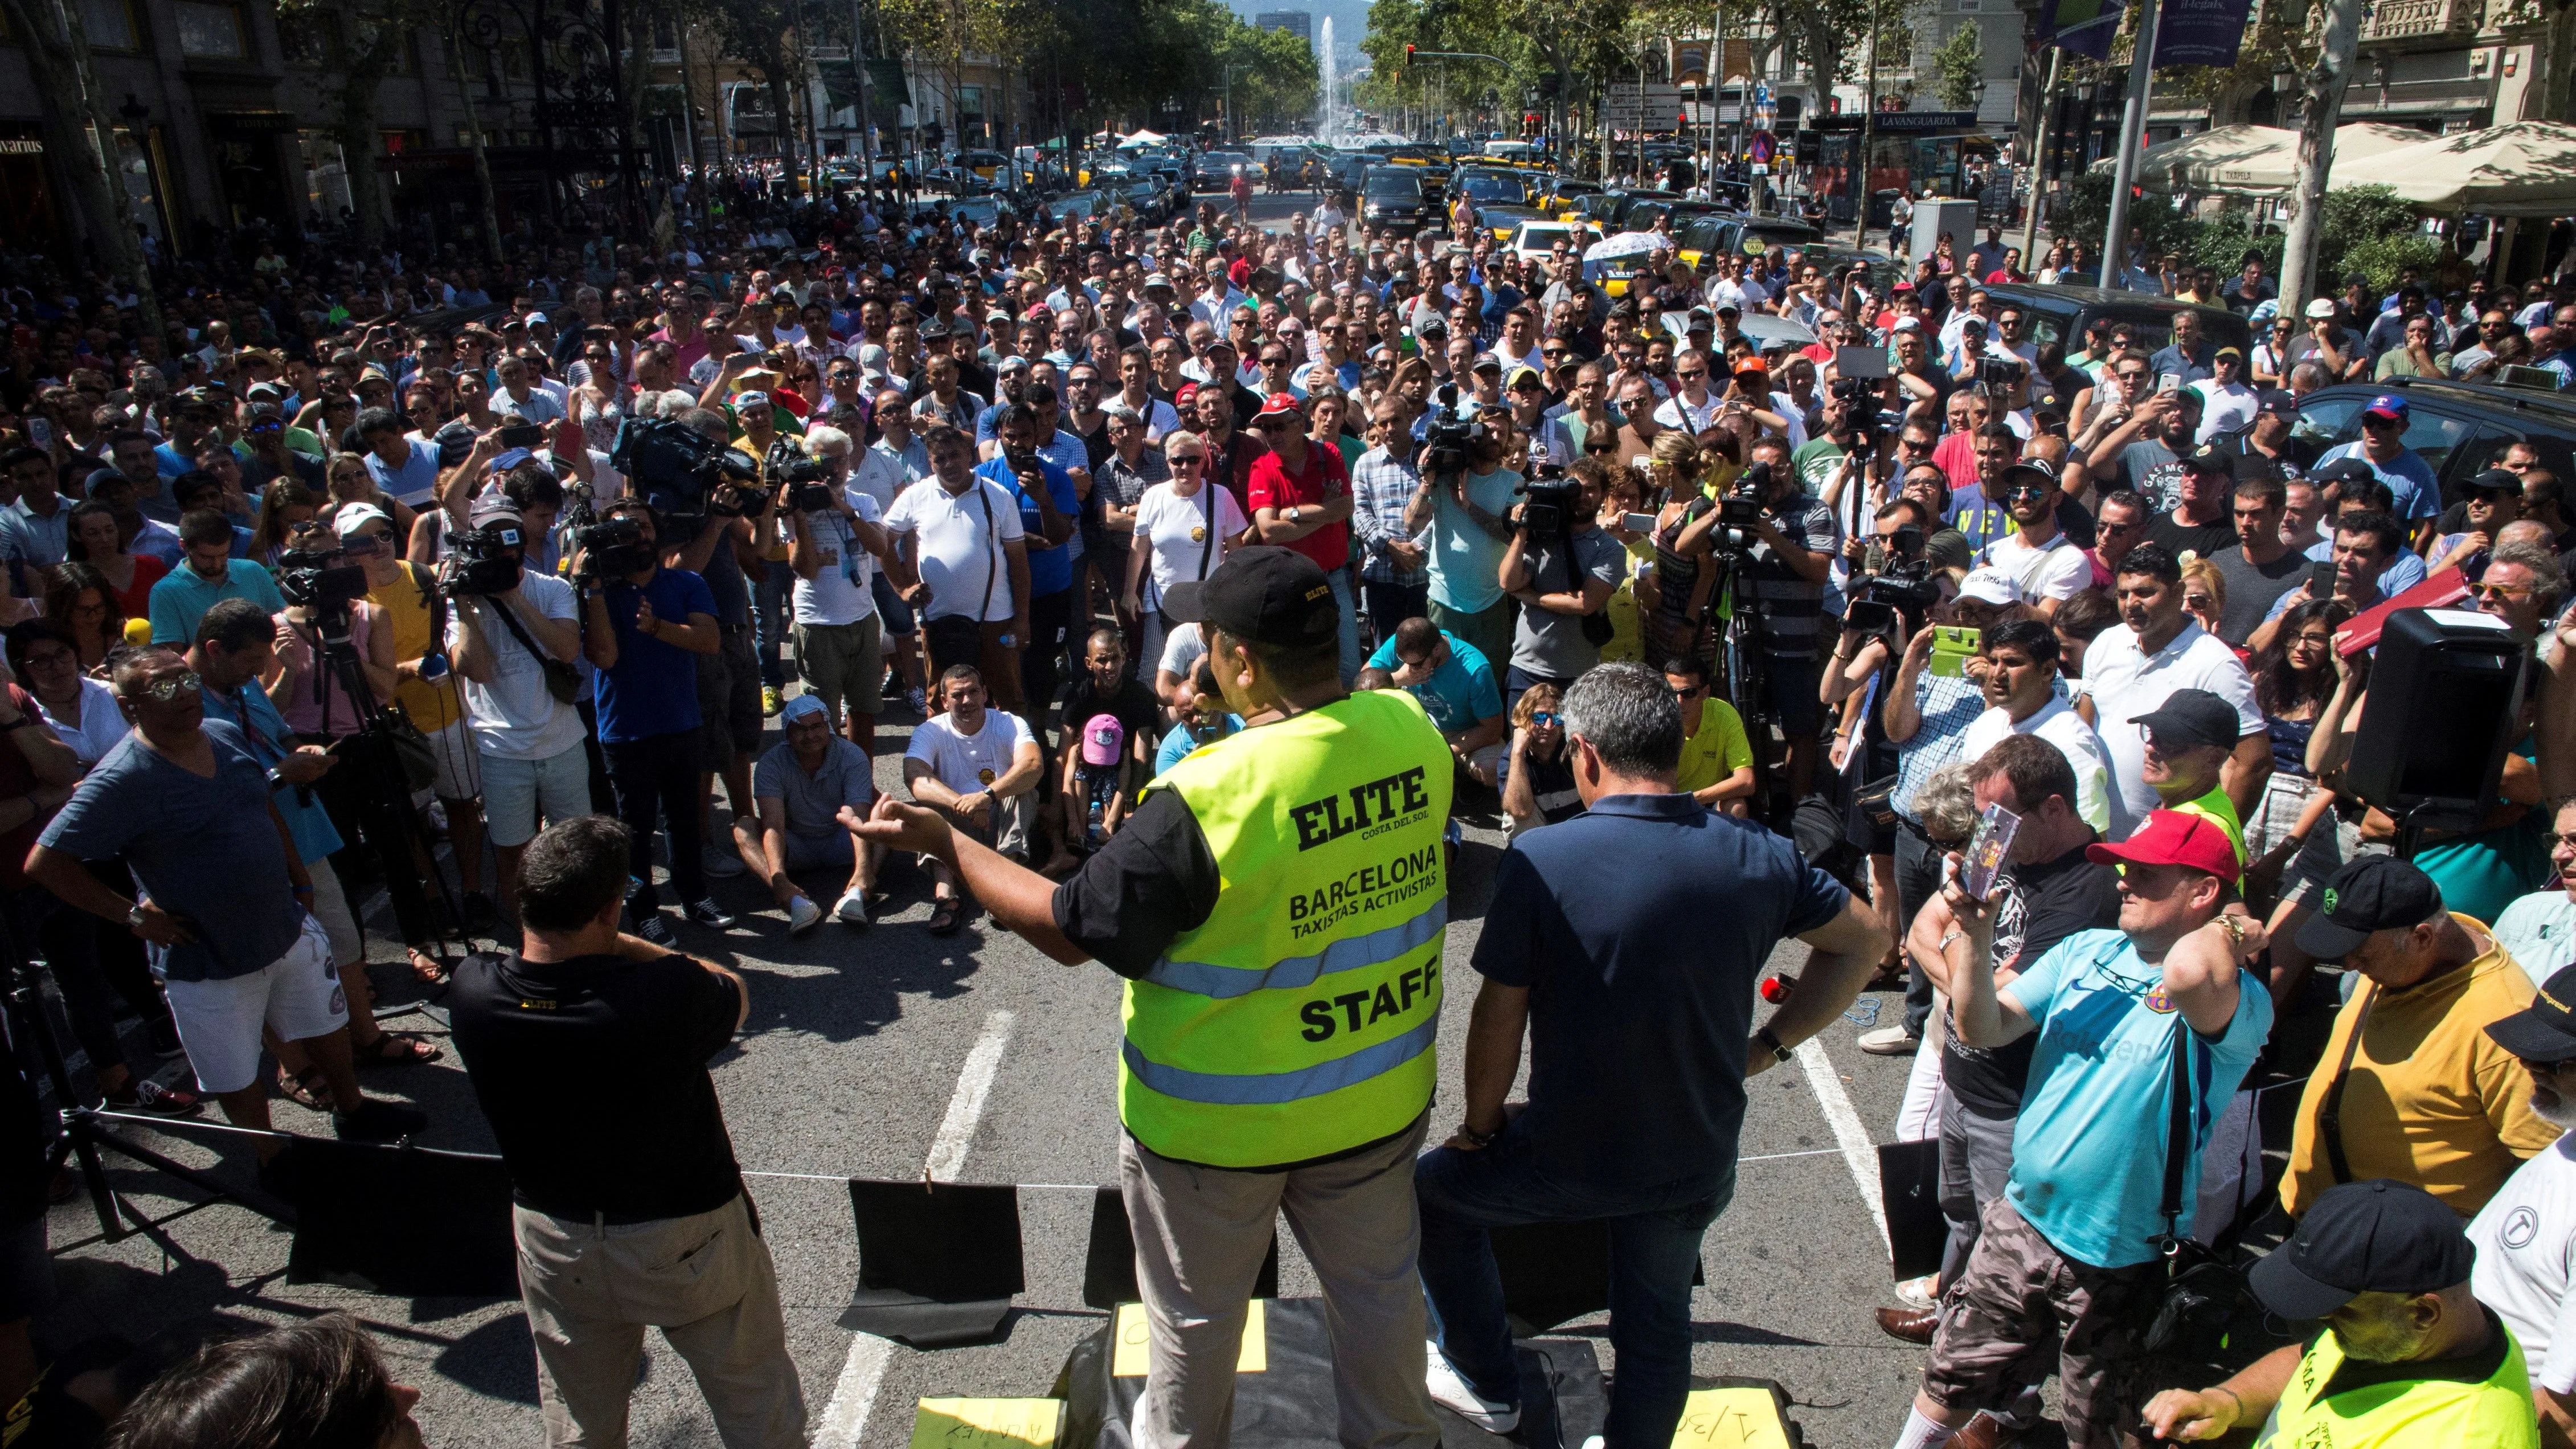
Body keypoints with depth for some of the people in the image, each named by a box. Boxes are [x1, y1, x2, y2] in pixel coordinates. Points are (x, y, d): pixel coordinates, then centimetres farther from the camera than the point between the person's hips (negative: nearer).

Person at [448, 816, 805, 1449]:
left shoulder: (471, 993, -19)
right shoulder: (669, 996, -32)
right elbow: (736, 993, -8)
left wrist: (593, 946, -5)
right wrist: (619, 946, -11)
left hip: (554, 1242, 4)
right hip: (688, 1241, -4)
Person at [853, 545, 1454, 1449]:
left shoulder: (1207, 799, -31)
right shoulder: (1412, 731, -15)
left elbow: (1068, 929, -20)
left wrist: (942, 841, -9)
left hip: (1218, 1119, -4)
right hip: (1379, 1098, 5)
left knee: (1194, 1310, 23)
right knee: (1377, 1286, 27)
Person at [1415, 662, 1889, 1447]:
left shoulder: (1538, 860, -22)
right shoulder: (1758, 856, -10)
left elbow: (1499, 1021, -15)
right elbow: (1865, 941, 6)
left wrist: (1480, 1129, 1)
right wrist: (1772, 1042, 8)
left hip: (1566, 1158, -3)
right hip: (1699, 1162, 4)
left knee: (1434, 1186, 25)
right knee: (1659, 1322, 26)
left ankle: (1491, 1386, 37)